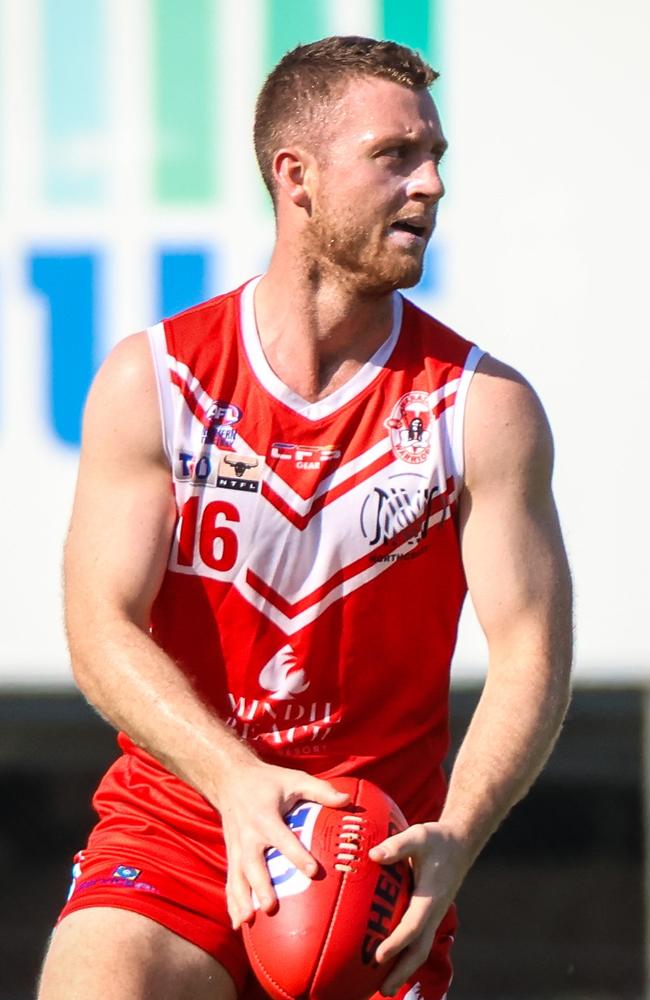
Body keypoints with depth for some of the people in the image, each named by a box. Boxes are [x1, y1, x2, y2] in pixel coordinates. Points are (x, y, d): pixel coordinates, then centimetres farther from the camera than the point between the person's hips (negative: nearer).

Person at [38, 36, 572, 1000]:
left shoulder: (484, 406, -1)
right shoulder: (151, 380, -1)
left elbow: (530, 650, -6)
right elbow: (102, 628, -8)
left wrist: (453, 839, -25)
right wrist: (236, 781, -27)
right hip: (173, 822, -1)